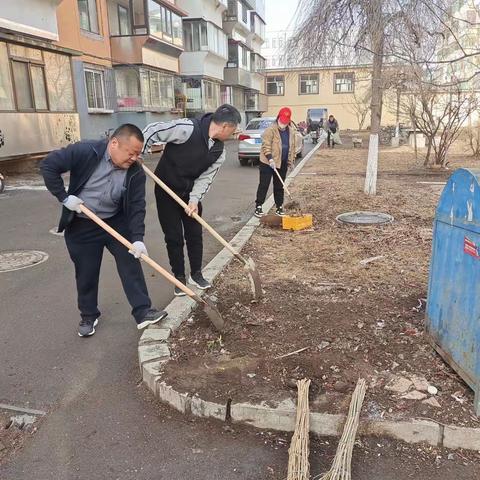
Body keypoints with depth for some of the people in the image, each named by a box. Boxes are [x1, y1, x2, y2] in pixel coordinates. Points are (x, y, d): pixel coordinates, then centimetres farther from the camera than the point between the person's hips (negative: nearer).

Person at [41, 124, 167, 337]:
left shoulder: (135, 173, -13)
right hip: (81, 225, -2)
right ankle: (88, 316, 26)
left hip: (116, 222, 2)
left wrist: (137, 238, -26)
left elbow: (136, 207, -15)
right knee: (86, 273, 7)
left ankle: (143, 312, 3)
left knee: (131, 265, -4)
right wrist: (64, 197, -21)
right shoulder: (85, 152, -21)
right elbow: (48, 166, -18)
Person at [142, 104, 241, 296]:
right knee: (174, 237, 2)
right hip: (166, 190, -5)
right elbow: (152, 131, -21)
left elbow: (205, 177, -8)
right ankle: (180, 278, 19)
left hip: (190, 193, 5)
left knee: (195, 234, 10)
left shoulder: (219, 151, -7)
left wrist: (194, 200, -21)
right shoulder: (187, 128, -26)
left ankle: (196, 274, 27)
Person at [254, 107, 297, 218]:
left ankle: (279, 207, 19)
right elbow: (266, 146, -17)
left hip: (282, 164, 5)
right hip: (268, 162, -5)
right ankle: (258, 206, 4)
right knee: (264, 185, -2)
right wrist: (270, 159, -28)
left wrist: (291, 160, 13)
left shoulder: (291, 131, 6)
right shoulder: (271, 130, -13)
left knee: (279, 186, 11)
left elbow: (292, 146, 15)